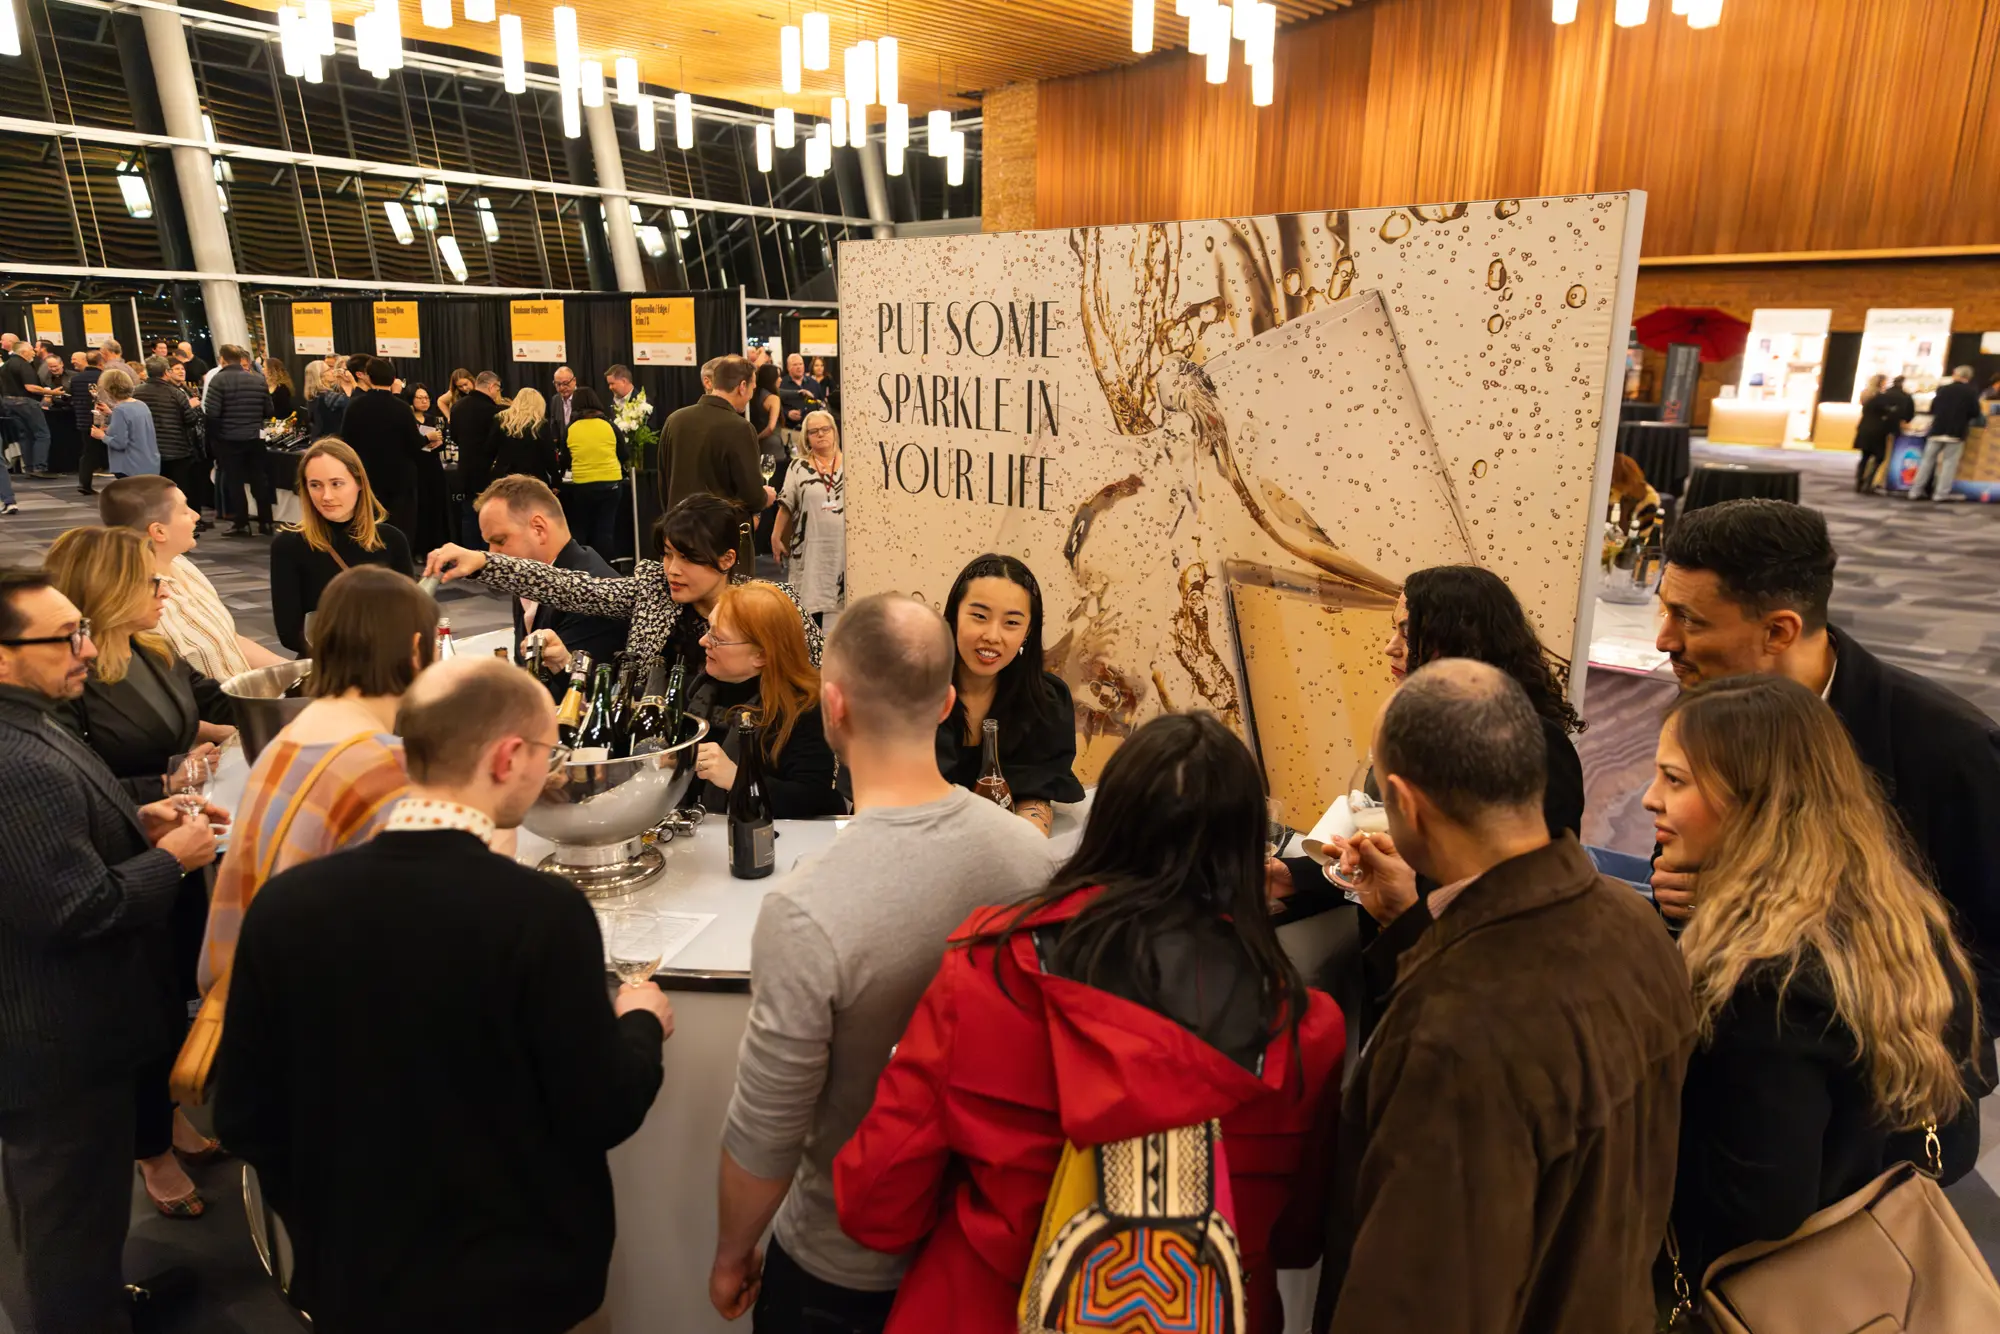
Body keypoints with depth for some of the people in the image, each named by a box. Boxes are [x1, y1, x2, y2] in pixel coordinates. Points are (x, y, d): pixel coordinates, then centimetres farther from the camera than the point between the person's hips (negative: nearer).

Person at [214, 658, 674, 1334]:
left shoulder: (284, 902, -12)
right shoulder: (543, 911, -25)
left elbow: (242, 1112, -2)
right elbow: (602, 1116, -17)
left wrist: (328, 1228, 14)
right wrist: (641, 1024, 3)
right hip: (518, 1279, -3)